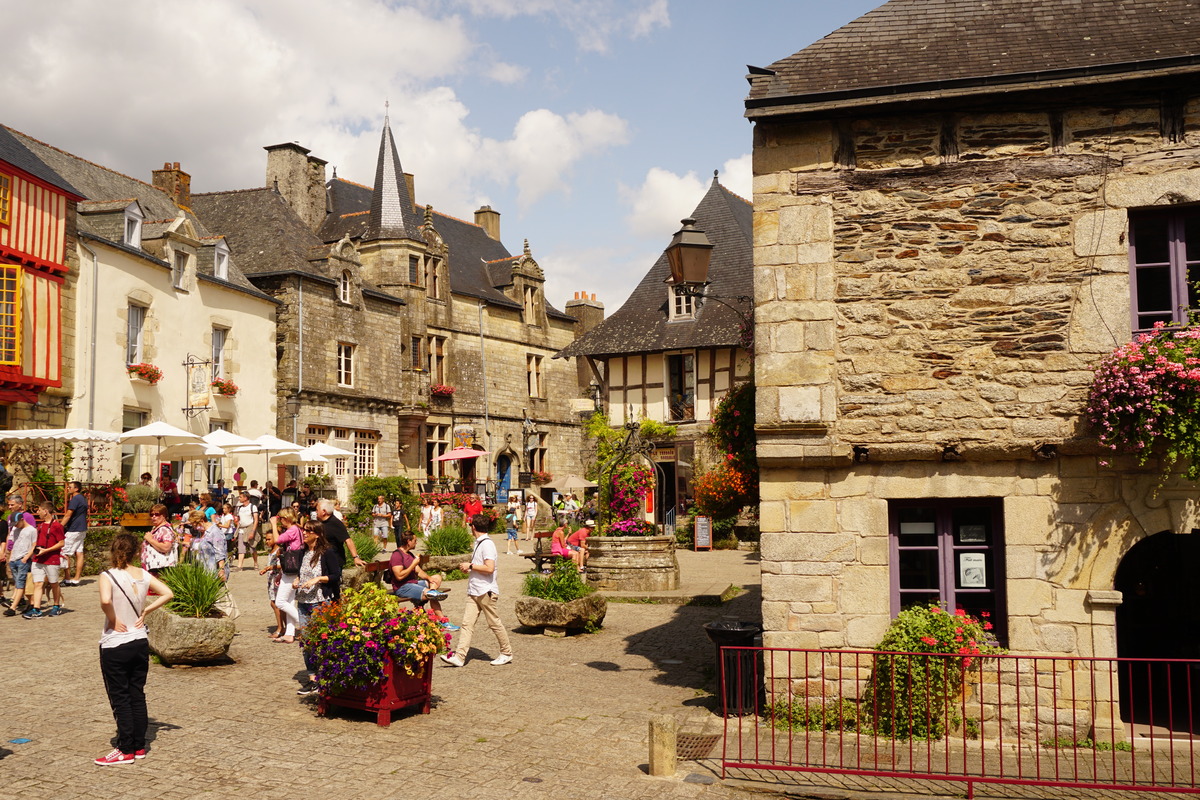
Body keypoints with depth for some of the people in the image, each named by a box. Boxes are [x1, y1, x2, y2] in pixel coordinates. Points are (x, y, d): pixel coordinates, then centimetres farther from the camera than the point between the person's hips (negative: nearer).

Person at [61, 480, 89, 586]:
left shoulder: (75, 499, -14)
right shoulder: (83, 499, 16)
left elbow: (68, 515, -17)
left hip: (73, 530, -9)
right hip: (82, 529, 9)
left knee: (65, 554, -3)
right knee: (79, 553, 6)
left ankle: (67, 580, -2)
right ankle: (76, 579, 6)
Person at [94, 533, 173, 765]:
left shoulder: (108, 576, -15)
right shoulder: (143, 575, 1)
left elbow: (105, 600, -32)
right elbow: (167, 593, 3)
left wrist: (113, 619, -16)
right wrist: (145, 611, 4)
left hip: (114, 646, -5)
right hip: (140, 643, 5)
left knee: (119, 698, 4)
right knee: (137, 695, 13)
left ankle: (126, 750, 8)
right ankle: (139, 746, 19)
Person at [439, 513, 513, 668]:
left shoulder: (487, 544, -15)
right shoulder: (478, 543, 15)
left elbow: (489, 568, -25)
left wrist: (470, 566, -16)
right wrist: (469, 568, 9)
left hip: (486, 591, -9)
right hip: (474, 591, 9)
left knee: (494, 623, 3)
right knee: (467, 623, 0)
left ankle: (506, 654, 17)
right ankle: (459, 657, -4)